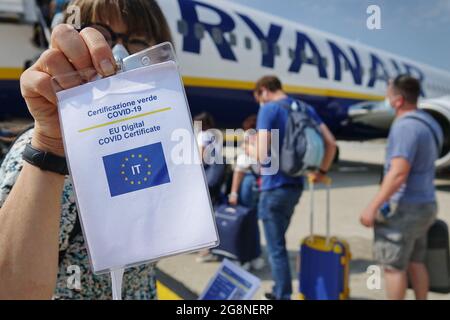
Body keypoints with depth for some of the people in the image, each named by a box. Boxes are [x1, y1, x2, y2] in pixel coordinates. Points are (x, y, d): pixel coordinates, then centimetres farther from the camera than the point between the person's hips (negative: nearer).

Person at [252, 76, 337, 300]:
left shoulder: (268, 109, -12)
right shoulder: (306, 109, 9)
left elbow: (262, 156, -20)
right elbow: (331, 143, 7)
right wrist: (322, 171, 20)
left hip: (274, 187, -8)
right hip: (295, 185, 8)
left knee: (276, 249, 4)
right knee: (278, 243, 23)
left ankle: (283, 296, 14)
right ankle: (279, 291, 34)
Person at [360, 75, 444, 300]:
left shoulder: (406, 126, -19)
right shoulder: (426, 122, 11)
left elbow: (398, 173, -27)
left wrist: (373, 207, -25)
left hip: (404, 207, -10)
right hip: (424, 204, 10)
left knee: (393, 265, 2)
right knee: (416, 262, 19)